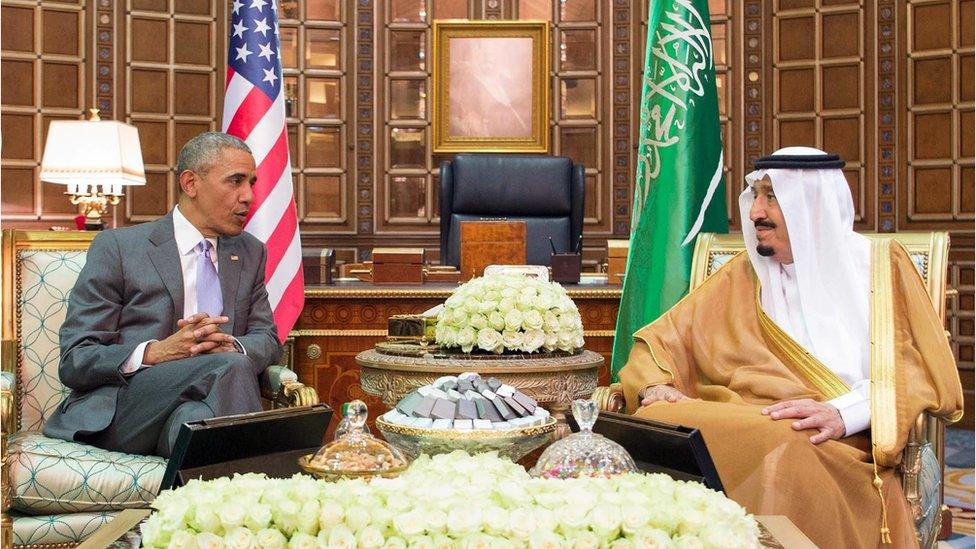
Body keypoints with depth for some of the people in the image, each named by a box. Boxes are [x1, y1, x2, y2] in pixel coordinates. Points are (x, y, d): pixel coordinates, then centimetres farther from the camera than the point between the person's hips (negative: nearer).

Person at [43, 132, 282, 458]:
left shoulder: (250, 253, 19)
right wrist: (155, 352, -20)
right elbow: (74, 361, -1)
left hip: (200, 404, 3)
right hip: (116, 414, -2)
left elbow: (267, 339, 16)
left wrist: (231, 346, -9)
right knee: (231, 367, -31)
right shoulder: (117, 247, 3)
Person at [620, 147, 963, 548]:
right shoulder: (744, 276, 20)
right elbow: (661, 342, 18)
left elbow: (918, 371, 1)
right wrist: (655, 387, -5)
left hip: (838, 444, -3)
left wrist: (842, 413, -17)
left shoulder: (878, 265, 12)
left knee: (788, 451, -38)